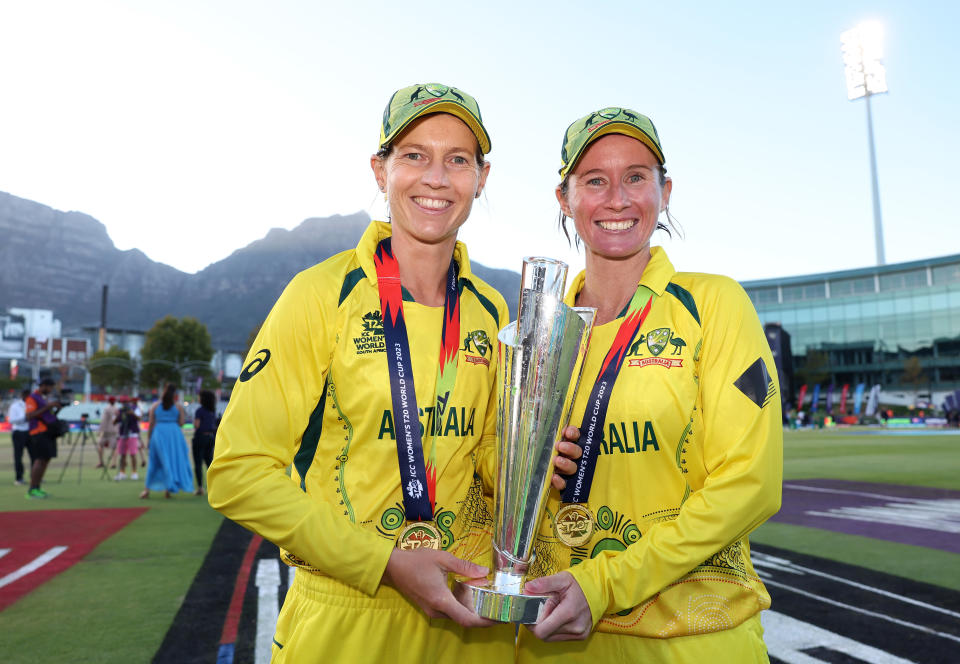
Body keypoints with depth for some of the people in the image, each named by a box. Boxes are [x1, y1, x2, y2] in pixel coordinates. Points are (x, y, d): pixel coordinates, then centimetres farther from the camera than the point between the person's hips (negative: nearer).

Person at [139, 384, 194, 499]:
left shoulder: (155, 406, 6)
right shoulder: (178, 406, 2)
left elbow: (151, 424, 4)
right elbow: (181, 423, 0)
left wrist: (149, 437, 11)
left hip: (159, 434, 2)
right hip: (174, 433, -1)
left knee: (154, 462, 10)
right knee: (175, 460, 7)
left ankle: (147, 489, 9)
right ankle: (168, 489, 5)